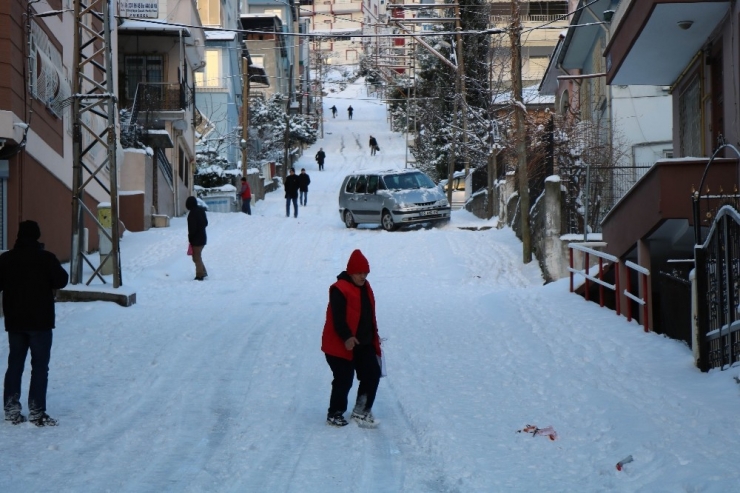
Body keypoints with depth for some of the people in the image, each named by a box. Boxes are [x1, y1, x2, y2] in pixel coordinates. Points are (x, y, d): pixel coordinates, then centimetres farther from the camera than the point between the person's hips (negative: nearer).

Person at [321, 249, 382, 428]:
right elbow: (338, 318, -22)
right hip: (342, 345, -8)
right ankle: (335, 414, 10)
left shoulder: (365, 288, 12)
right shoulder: (340, 290, -16)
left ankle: (362, 411, 15)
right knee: (344, 380, -4)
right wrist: (347, 337, -30)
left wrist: (374, 335, 20)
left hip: (365, 344, 8)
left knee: (373, 374, 5)